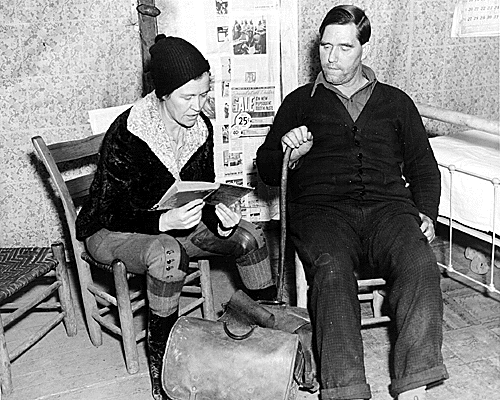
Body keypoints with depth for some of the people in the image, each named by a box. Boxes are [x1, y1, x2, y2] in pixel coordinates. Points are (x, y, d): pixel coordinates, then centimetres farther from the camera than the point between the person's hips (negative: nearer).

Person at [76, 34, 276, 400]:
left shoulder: (201, 127, -6)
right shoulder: (126, 136, -26)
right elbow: (111, 214, -22)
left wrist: (218, 215, -20)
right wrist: (164, 221, -39)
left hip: (174, 221, 7)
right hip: (113, 232, -6)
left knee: (249, 235, -10)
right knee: (168, 253, -40)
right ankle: (161, 359, -23)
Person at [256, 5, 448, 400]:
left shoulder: (395, 101, 24)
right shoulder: (301, 101, 20)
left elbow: (423, 167, 23)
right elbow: (267, 172, 15)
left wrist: (426, 213, 4)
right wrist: (287, 154, -9)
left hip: (388, 205, 2)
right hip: (321, 208, -1)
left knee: (421, 267, -30)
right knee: (332, 271, -34)